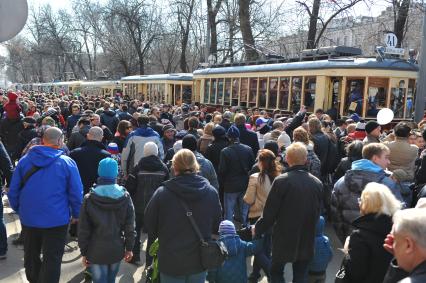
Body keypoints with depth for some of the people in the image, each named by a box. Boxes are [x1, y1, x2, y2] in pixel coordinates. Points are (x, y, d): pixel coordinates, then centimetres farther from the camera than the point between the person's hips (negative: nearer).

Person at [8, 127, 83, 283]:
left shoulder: (24, 160, -3)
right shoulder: (67, 162, -11)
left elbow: (13, 191, 2)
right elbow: (76, 193, -9)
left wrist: (18, 209, 17)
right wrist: (76, 214, 4)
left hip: (28, 218, 4)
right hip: (57, 220, -4)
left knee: (31, 255, 23)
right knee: (52, 259, 7)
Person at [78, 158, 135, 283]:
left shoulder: (89, 199, -9)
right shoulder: (125, 197, -6)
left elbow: (83, 230, -5)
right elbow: (130, 227, -3)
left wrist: (84, 252, 4)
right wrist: (129, 248, 7)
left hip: (96, 252, -2)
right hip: (117, 250, 2)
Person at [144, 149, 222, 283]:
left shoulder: (162, 193, -17)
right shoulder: (211, 192, -10)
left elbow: (149, 224, -4)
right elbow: (216, 226, 3)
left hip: (170, 262, -2)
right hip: (199, 261, 2)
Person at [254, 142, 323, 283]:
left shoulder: (281, 181, -19)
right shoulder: (317, 183, -4)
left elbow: (270, 213, -15)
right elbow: (317, 212, 6)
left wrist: (257, 229, 2)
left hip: (283, 238, -4)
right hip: (306, 240, 4)